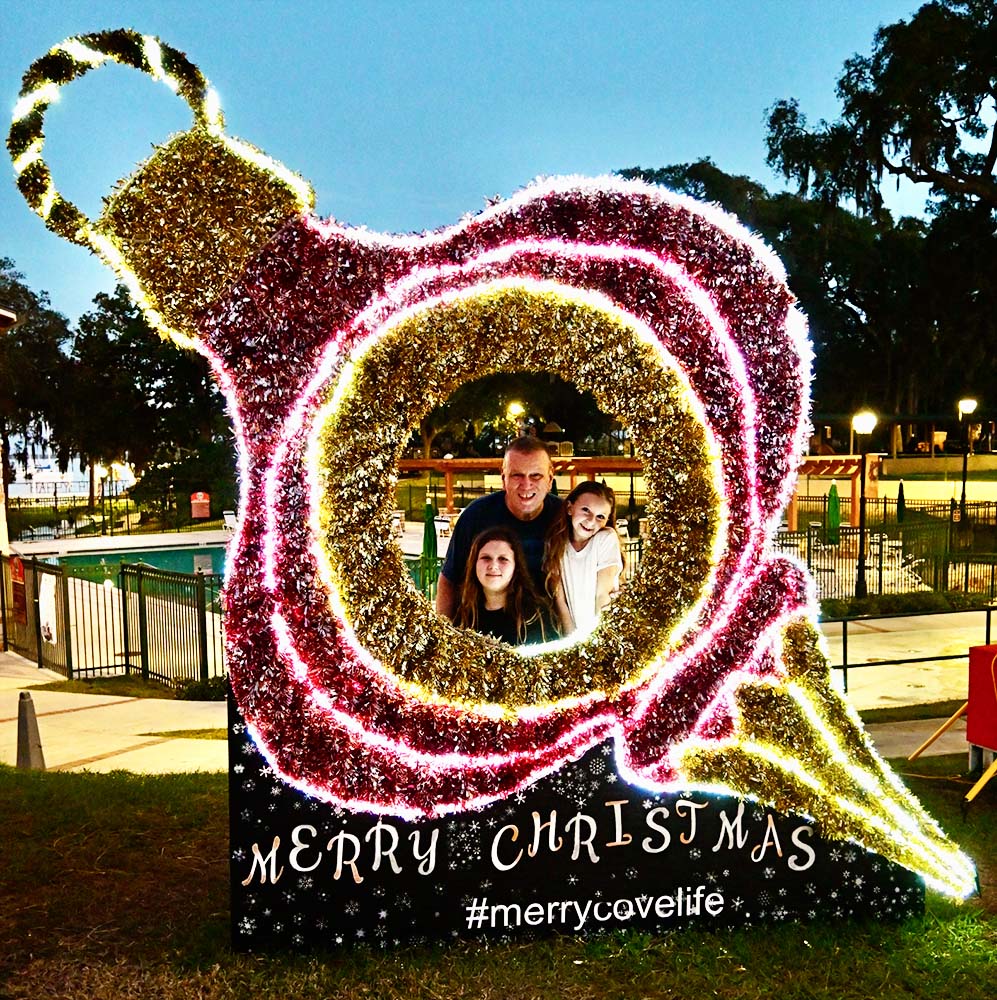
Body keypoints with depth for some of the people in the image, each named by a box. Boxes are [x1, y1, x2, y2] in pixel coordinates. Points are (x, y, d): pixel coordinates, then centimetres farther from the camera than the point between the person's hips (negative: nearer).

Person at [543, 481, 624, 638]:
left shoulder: (607, 538, -8)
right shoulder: (555, 541, -1)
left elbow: (602, 595, -9)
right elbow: (558, 597, -3)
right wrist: (570, 638, -10)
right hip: (573, 635, 1)